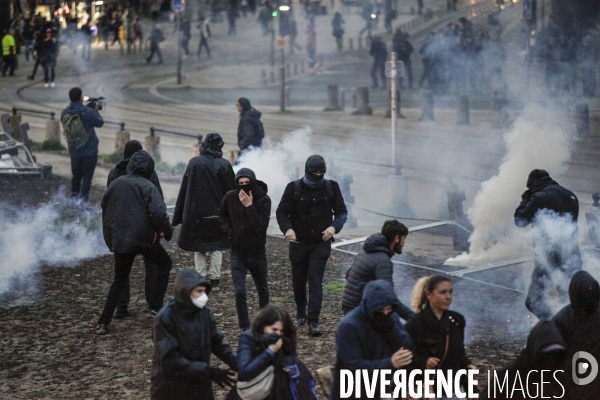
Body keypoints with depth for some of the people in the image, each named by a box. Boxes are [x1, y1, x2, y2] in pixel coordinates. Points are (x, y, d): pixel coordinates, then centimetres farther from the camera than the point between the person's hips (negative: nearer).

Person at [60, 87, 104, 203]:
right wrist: (96, 110, 11)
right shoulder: (88, 112, -19)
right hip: (89, 151, -5)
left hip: (74, 151, 5)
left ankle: (74, 198, 24)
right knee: (87, 177, 3)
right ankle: (82, 201, 0)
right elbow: (100, 123, -5)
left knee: (76, 176, 19)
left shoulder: (64, 113, -4)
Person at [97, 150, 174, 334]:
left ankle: (103, 322, 7)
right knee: (165, 263, 21)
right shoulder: (148, 187, -8)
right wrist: (168, 231, -2)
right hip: (143, 237, -4)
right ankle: (154, 307, 11)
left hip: (119, 239, 4)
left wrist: (109, 235, 25)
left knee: (119, 279, 18)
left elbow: (104, 209, 15)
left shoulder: (116, 184, 7)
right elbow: (158, 214, -20)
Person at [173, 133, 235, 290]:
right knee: (217, 247, 10)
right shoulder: (225, 165, -5)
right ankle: (215, 279, 6)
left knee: (199, 248, 8)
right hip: (218, 212, 0)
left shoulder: (194, 163, -5)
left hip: (197, 212, 0)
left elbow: (184, 189, -2)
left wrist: (180, 216, 5)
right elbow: (231, 190, -1)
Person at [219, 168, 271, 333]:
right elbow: (222, 216, 14)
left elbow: (261, 227, -26)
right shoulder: (230, 197, -8)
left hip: (257, 252, 0)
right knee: (239, 292, -9)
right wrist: (229, 231, -2)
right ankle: (245, 328, 0)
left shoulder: (263, 200, -15)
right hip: (237, 252, 0)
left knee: (262, 289, 17)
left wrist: (249, 206, -30)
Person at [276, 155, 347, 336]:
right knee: (298, 281, 12)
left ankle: (313, 321, -11)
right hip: (298, 242, 1)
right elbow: (282, 211, -4)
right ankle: (301, 313, 36)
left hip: (321, 243, -1)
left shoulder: (331, 188, 0)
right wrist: (287, 228, -23)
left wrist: (334, 227, -15)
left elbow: (341, 211, 5)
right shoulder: (294, 188, -4)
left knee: (315, 282, -10)